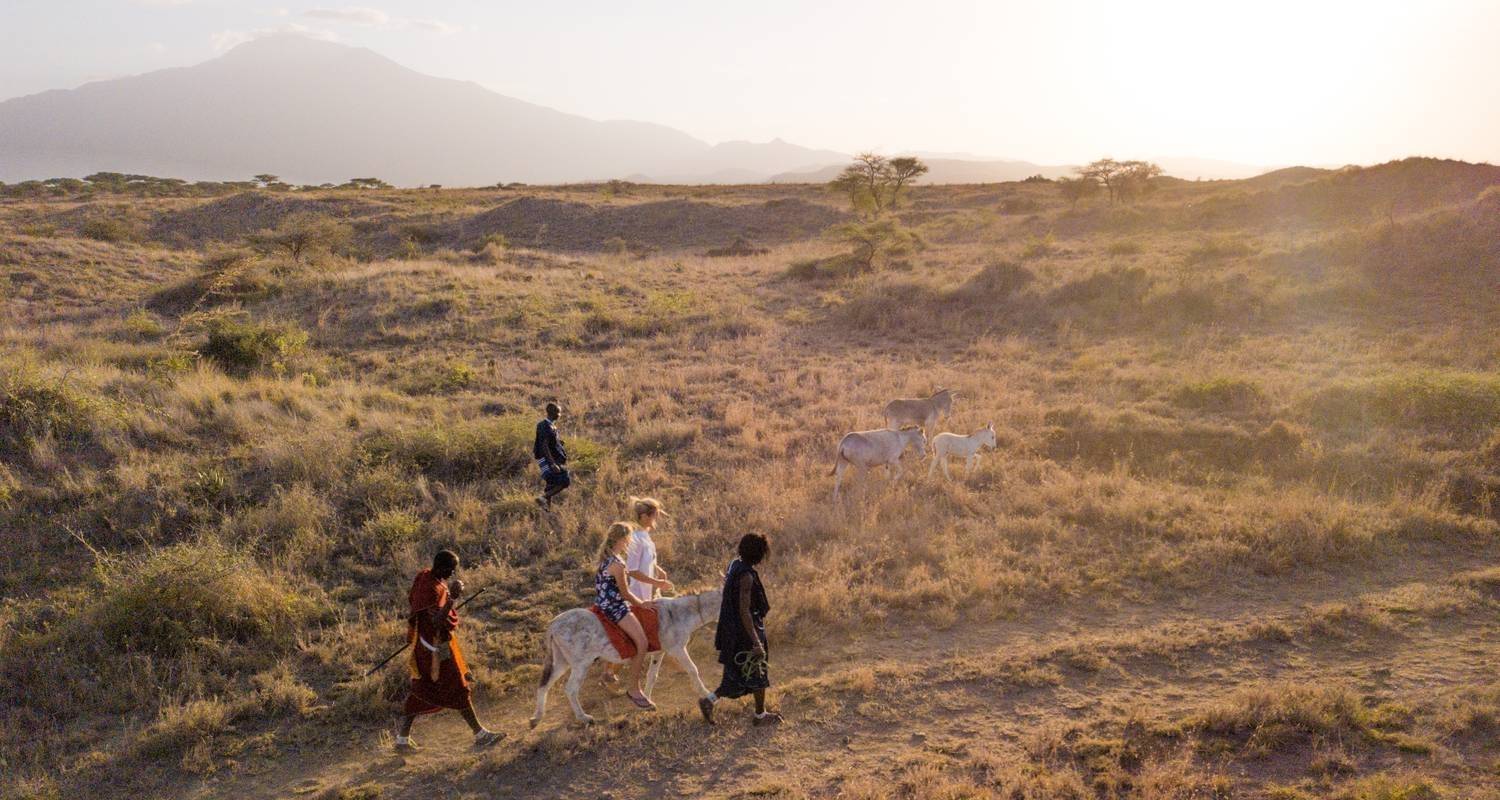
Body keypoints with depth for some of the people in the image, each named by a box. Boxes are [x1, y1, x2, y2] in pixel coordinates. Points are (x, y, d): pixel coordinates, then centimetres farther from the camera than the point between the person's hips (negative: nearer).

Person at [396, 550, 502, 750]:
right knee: (458, 689, 1)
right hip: (436, 645, -9)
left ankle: (403, 738, 22)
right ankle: (480, 735, 11)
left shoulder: (425, 575, 2)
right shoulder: (433, 589, -26)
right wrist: (452, 598, -32)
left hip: (424, 644, 9)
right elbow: (437, 622, -32)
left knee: (421, 691, 16)